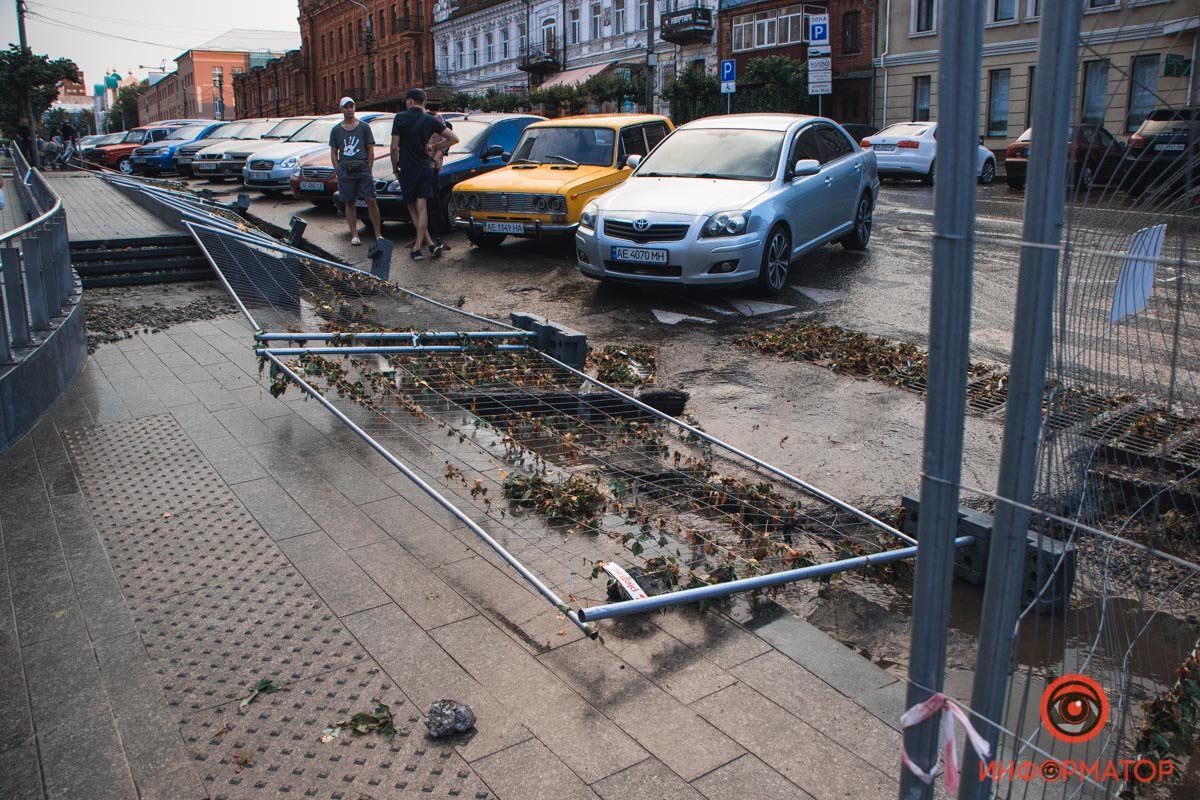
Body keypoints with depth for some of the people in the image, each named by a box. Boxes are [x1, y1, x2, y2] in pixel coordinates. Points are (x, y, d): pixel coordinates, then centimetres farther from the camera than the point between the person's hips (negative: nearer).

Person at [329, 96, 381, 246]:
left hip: (363, 168, -1)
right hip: (345, 170, 2)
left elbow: (370, 150, 6)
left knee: (371, 200, -9)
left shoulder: (364, 127, 7)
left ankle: (378, 234, -5)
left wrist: (368, 169, -1)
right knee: (349, 203, 3)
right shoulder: (336, 130, 10)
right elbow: (333, 153, 12)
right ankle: (354, 235, 8)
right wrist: (339, 171, 1)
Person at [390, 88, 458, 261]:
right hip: (425, 169, 3)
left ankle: (430, 243, 3)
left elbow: (394, 147, -9)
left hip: (407, 170, -3)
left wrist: (395, 169, 4)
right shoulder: (431, 120, 2)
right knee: (422, 208, 0)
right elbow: (454, 139, 1)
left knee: (412, 208, 9)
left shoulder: (400, 118, -7)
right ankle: (417, 247, -5)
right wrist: (433, 147, 10)